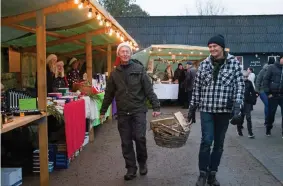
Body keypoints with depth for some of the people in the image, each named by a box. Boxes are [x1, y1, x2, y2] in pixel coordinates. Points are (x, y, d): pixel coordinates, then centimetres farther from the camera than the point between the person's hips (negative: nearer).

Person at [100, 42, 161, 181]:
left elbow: (149, 90, -4)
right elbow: (109, 94, 12)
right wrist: (103, 111, 13)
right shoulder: (114, 73, 7)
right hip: (122, 113, 3)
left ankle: (142, 162, 17)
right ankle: (131, 168, 19)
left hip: (138, 111, -3)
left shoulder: (139, 69, -1)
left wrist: (156, 107, -10)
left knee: (139, 137, -10)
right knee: (126, 142, 6)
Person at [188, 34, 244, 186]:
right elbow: (197, 87, 8)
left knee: (219, 143, 9)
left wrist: (237, 108, -15)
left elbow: (240, 86, -5)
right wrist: (192, 108, 8)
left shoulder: (234, 63, -1)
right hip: (206, 109, 0)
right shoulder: (204, 64, 4)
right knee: (206, 141, -7)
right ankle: (203, 174, 9)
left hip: (224, 110, 0)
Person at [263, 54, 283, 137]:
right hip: (273, 95, -2)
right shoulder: (272, 67, -1)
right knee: (271, 114, 8)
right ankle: (268, 130, 27)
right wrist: (268, 93, -8)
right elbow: (265, 80, -2)